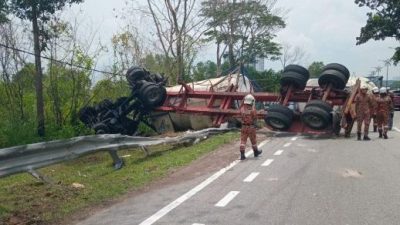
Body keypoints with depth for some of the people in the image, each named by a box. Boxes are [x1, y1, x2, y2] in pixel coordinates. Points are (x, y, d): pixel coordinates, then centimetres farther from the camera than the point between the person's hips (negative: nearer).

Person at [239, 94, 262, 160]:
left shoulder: (242, 109, -1)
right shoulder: (253, 110, -14)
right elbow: (255, 119, -5)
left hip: (244, 127, 3)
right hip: (251, 127, -3)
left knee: (243, 140, 1)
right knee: (253, 140, 14)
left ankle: (242, 155, -7)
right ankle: (256, 152, 33)